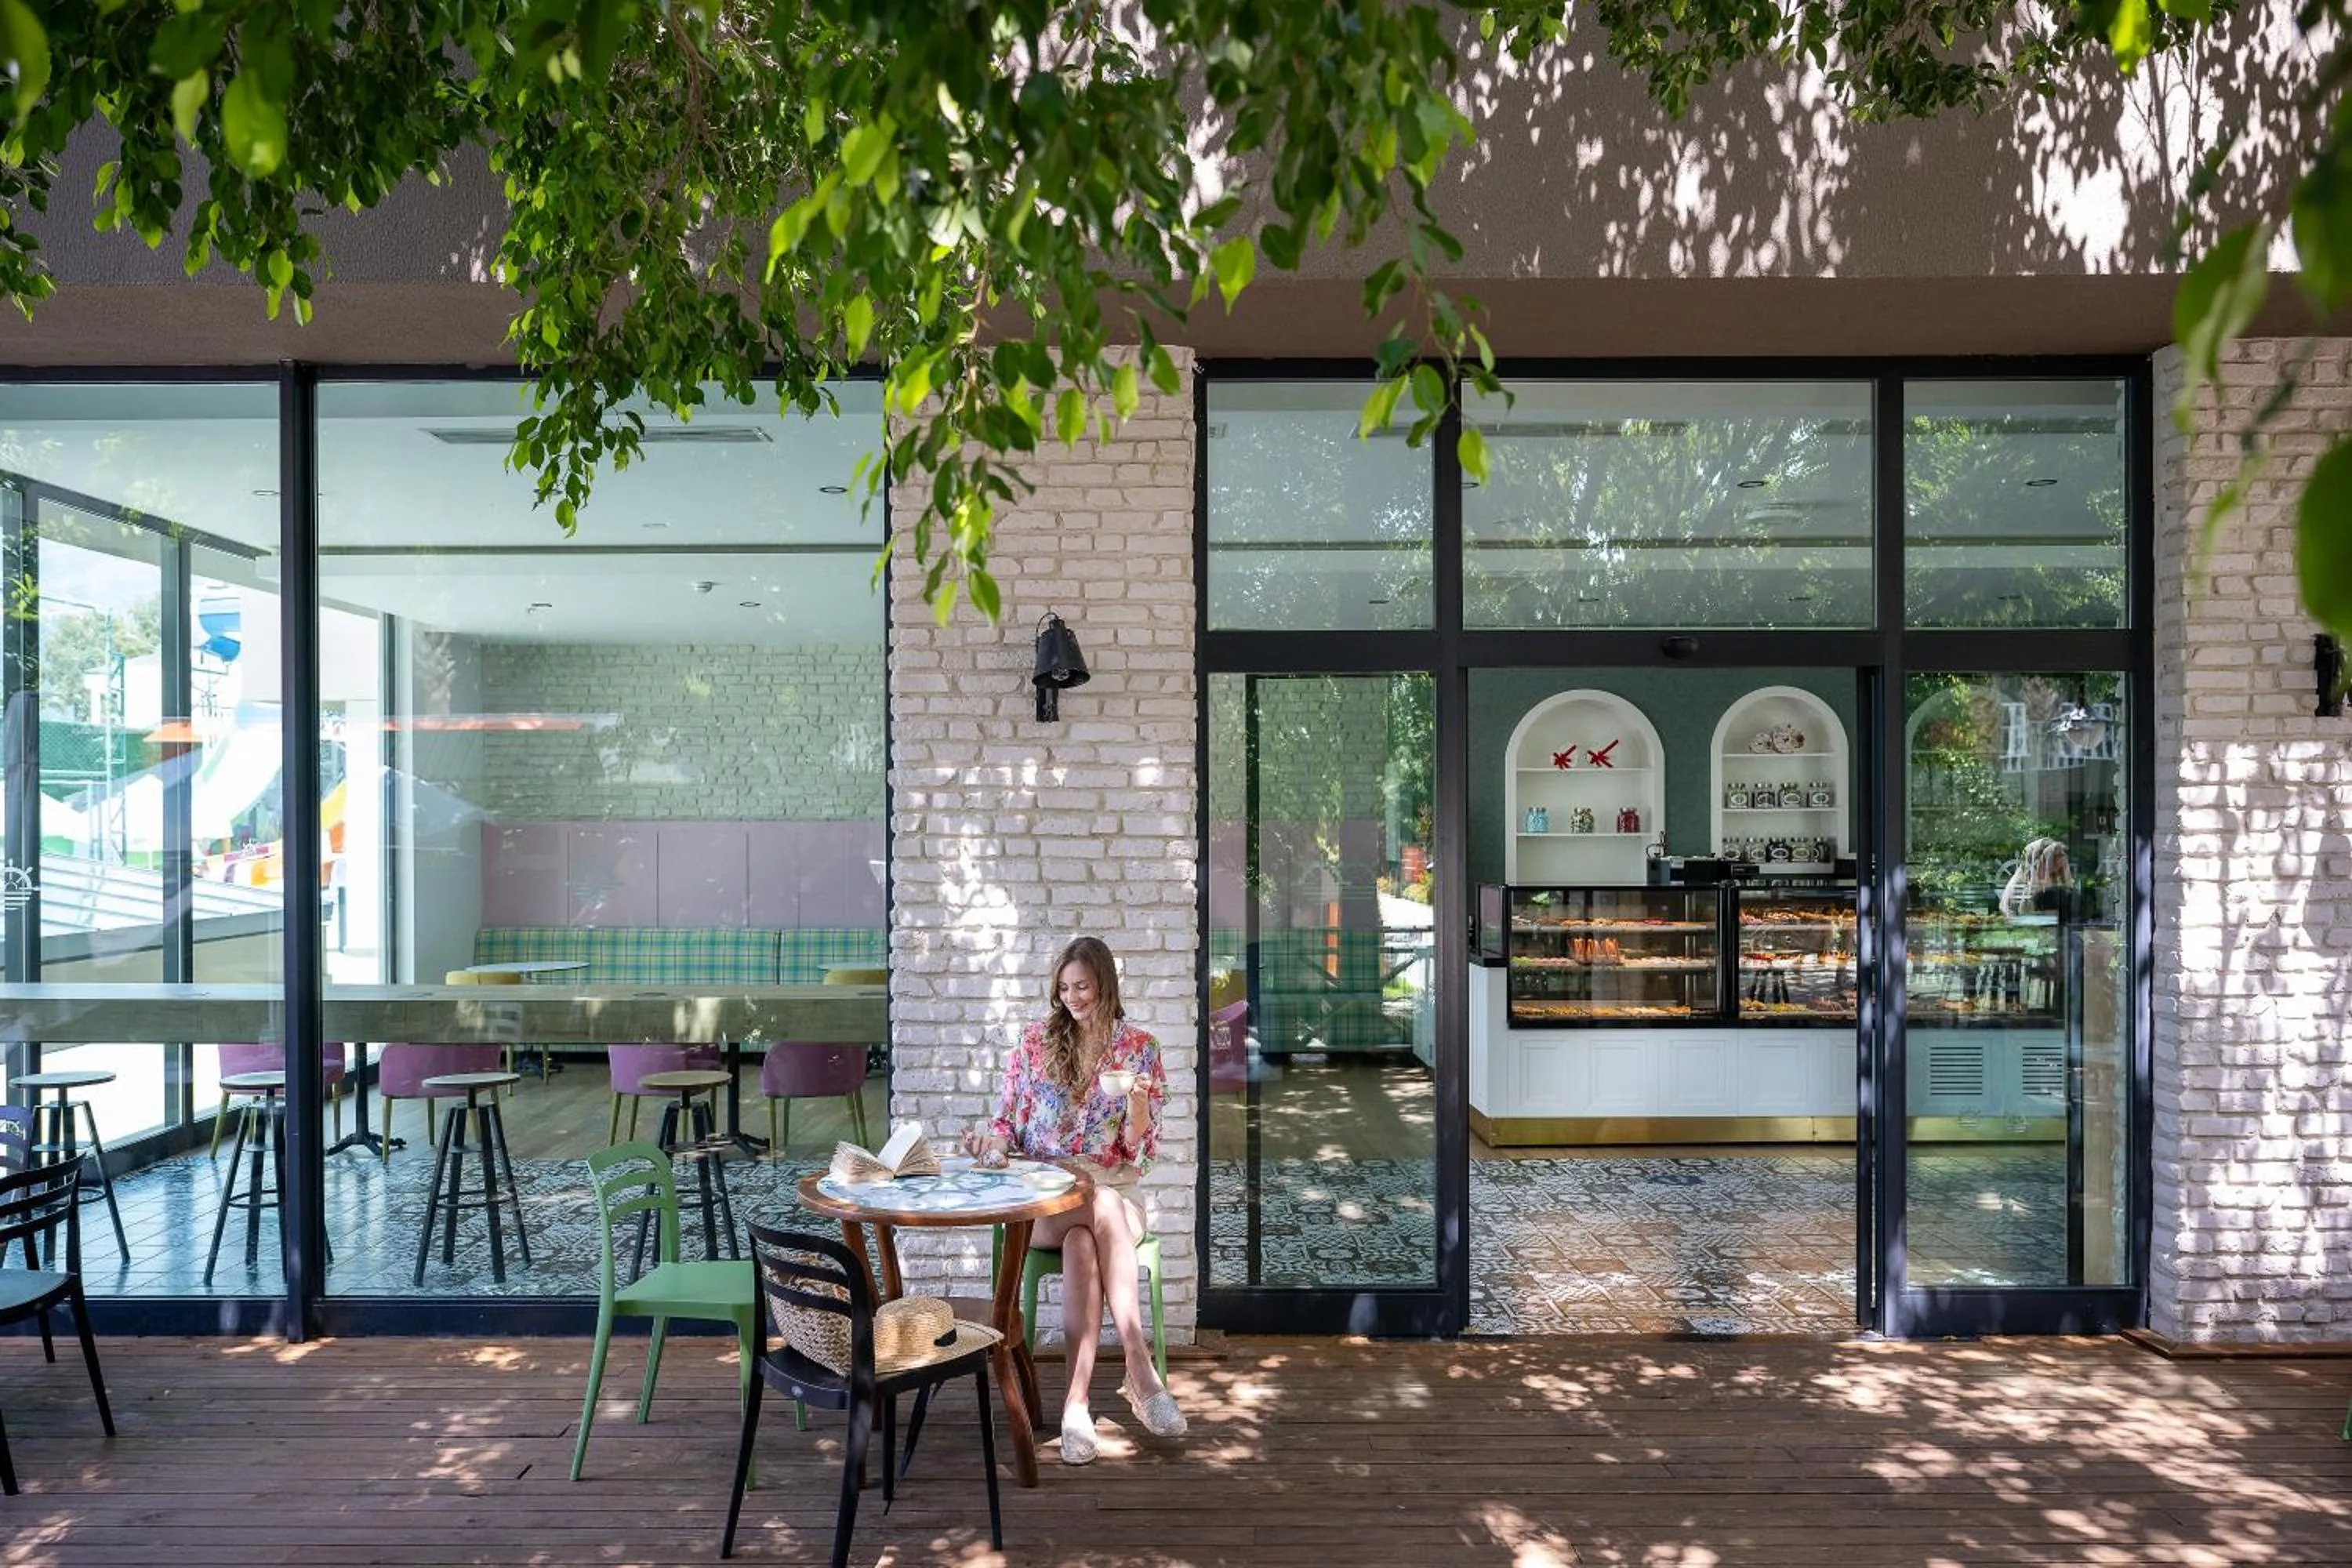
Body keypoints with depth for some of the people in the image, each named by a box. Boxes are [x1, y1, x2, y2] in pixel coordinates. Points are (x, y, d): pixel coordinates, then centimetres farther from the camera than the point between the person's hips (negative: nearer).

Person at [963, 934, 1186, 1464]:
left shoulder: (1139, 1047, 3)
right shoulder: (1036, 1041, 7)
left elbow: (1141, 1151, 0)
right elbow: (1009, 1122, 8)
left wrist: (1136, 1097, -19)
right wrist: (992, 1141, -15)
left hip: (1112, 1192, 0)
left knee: (1082, 1244, -35)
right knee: (1103, 1212, -34)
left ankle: (1076, 1401, -34)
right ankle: (1139, 1369, -35)